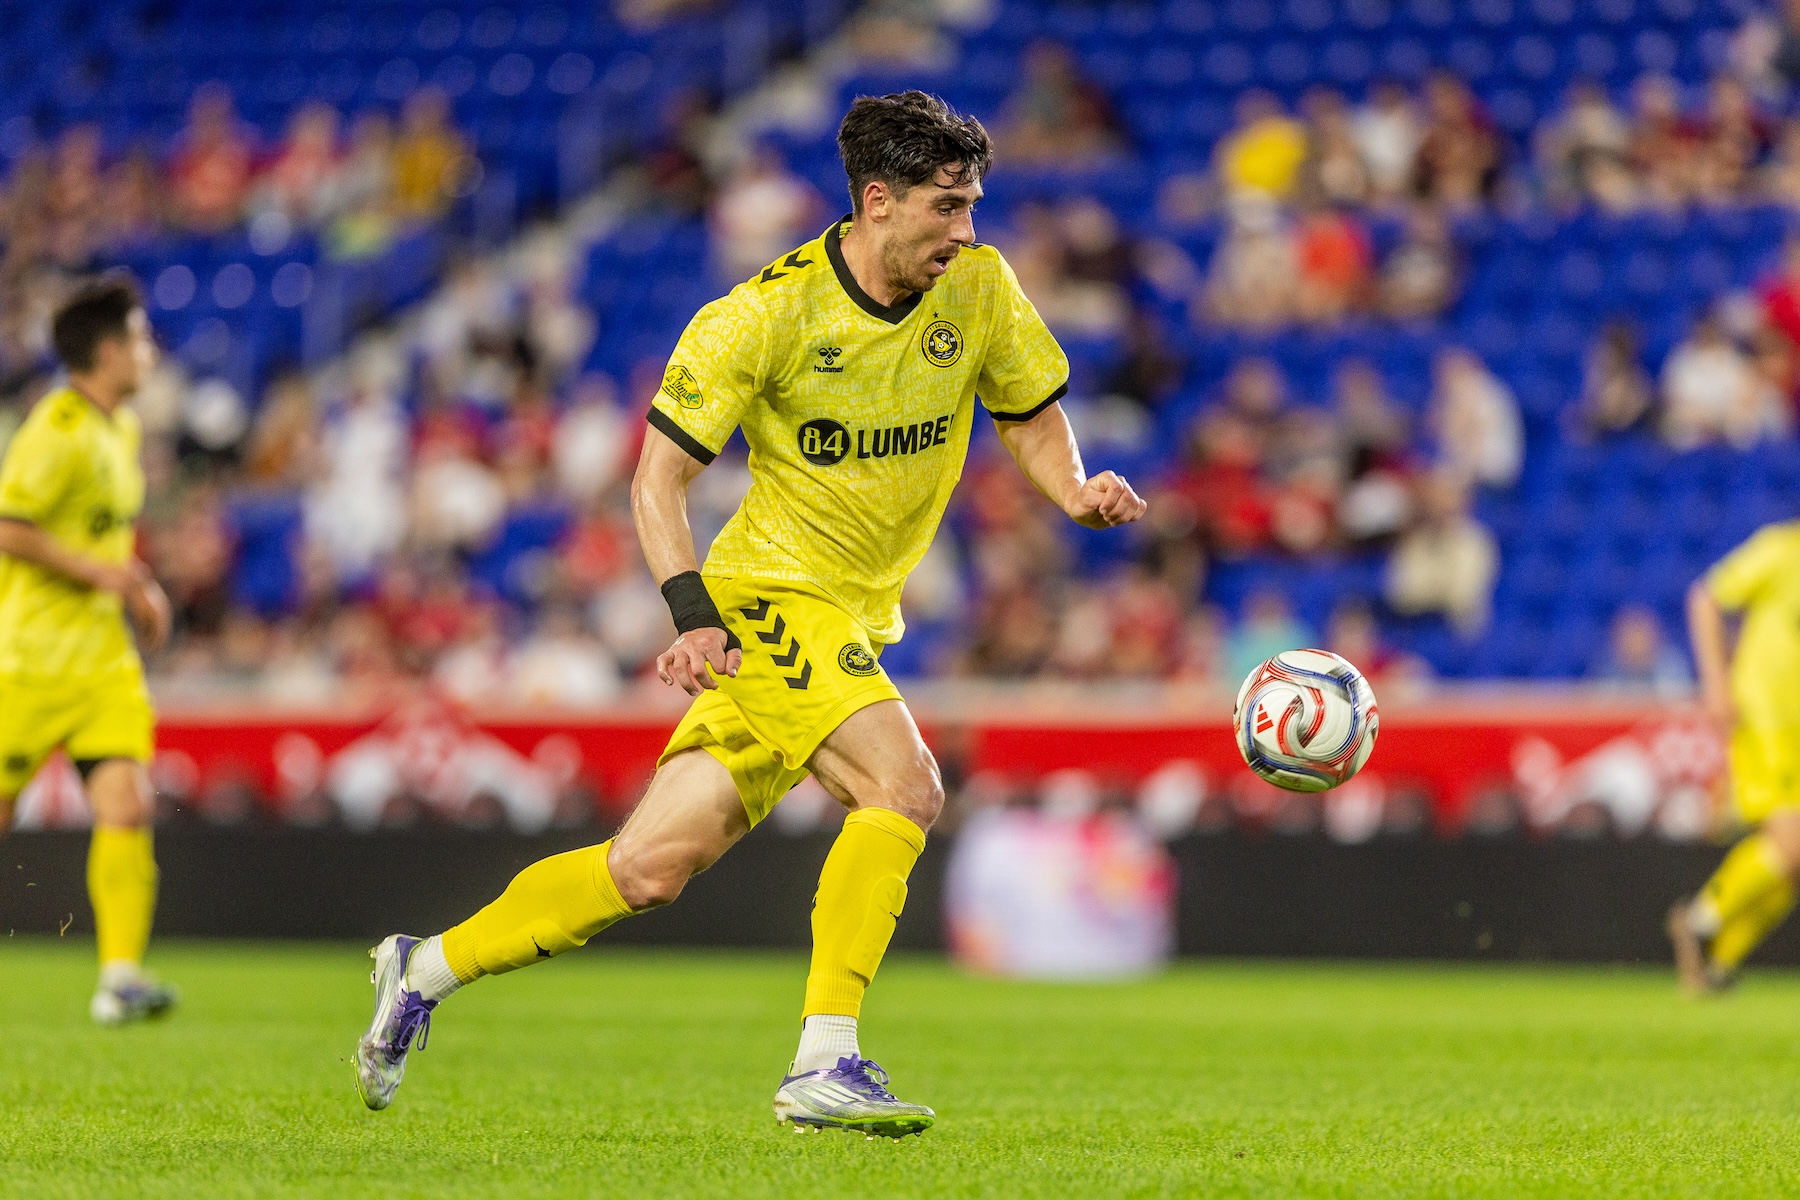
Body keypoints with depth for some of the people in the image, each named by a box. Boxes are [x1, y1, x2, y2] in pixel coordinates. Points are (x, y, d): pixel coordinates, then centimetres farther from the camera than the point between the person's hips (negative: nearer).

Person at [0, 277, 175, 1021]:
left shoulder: (120, 429, 14)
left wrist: (135, 587, 14)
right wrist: (97, 569, -18)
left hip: (100, 651, 8)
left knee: (129, 804, -9)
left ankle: (121, 975, -14)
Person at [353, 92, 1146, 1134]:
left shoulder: (978, 287, 0)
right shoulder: (771, 311, -14)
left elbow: (1034, 419, 14)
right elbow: (661, 475, -11)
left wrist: (1077, 491, -8)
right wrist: (693, 614, -24)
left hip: (856, 618, 6)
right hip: (773, 591, -6)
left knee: (652, 867, 5)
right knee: (905, 784, -26)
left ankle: (426, 971, 19)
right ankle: (825, 1065, -22)